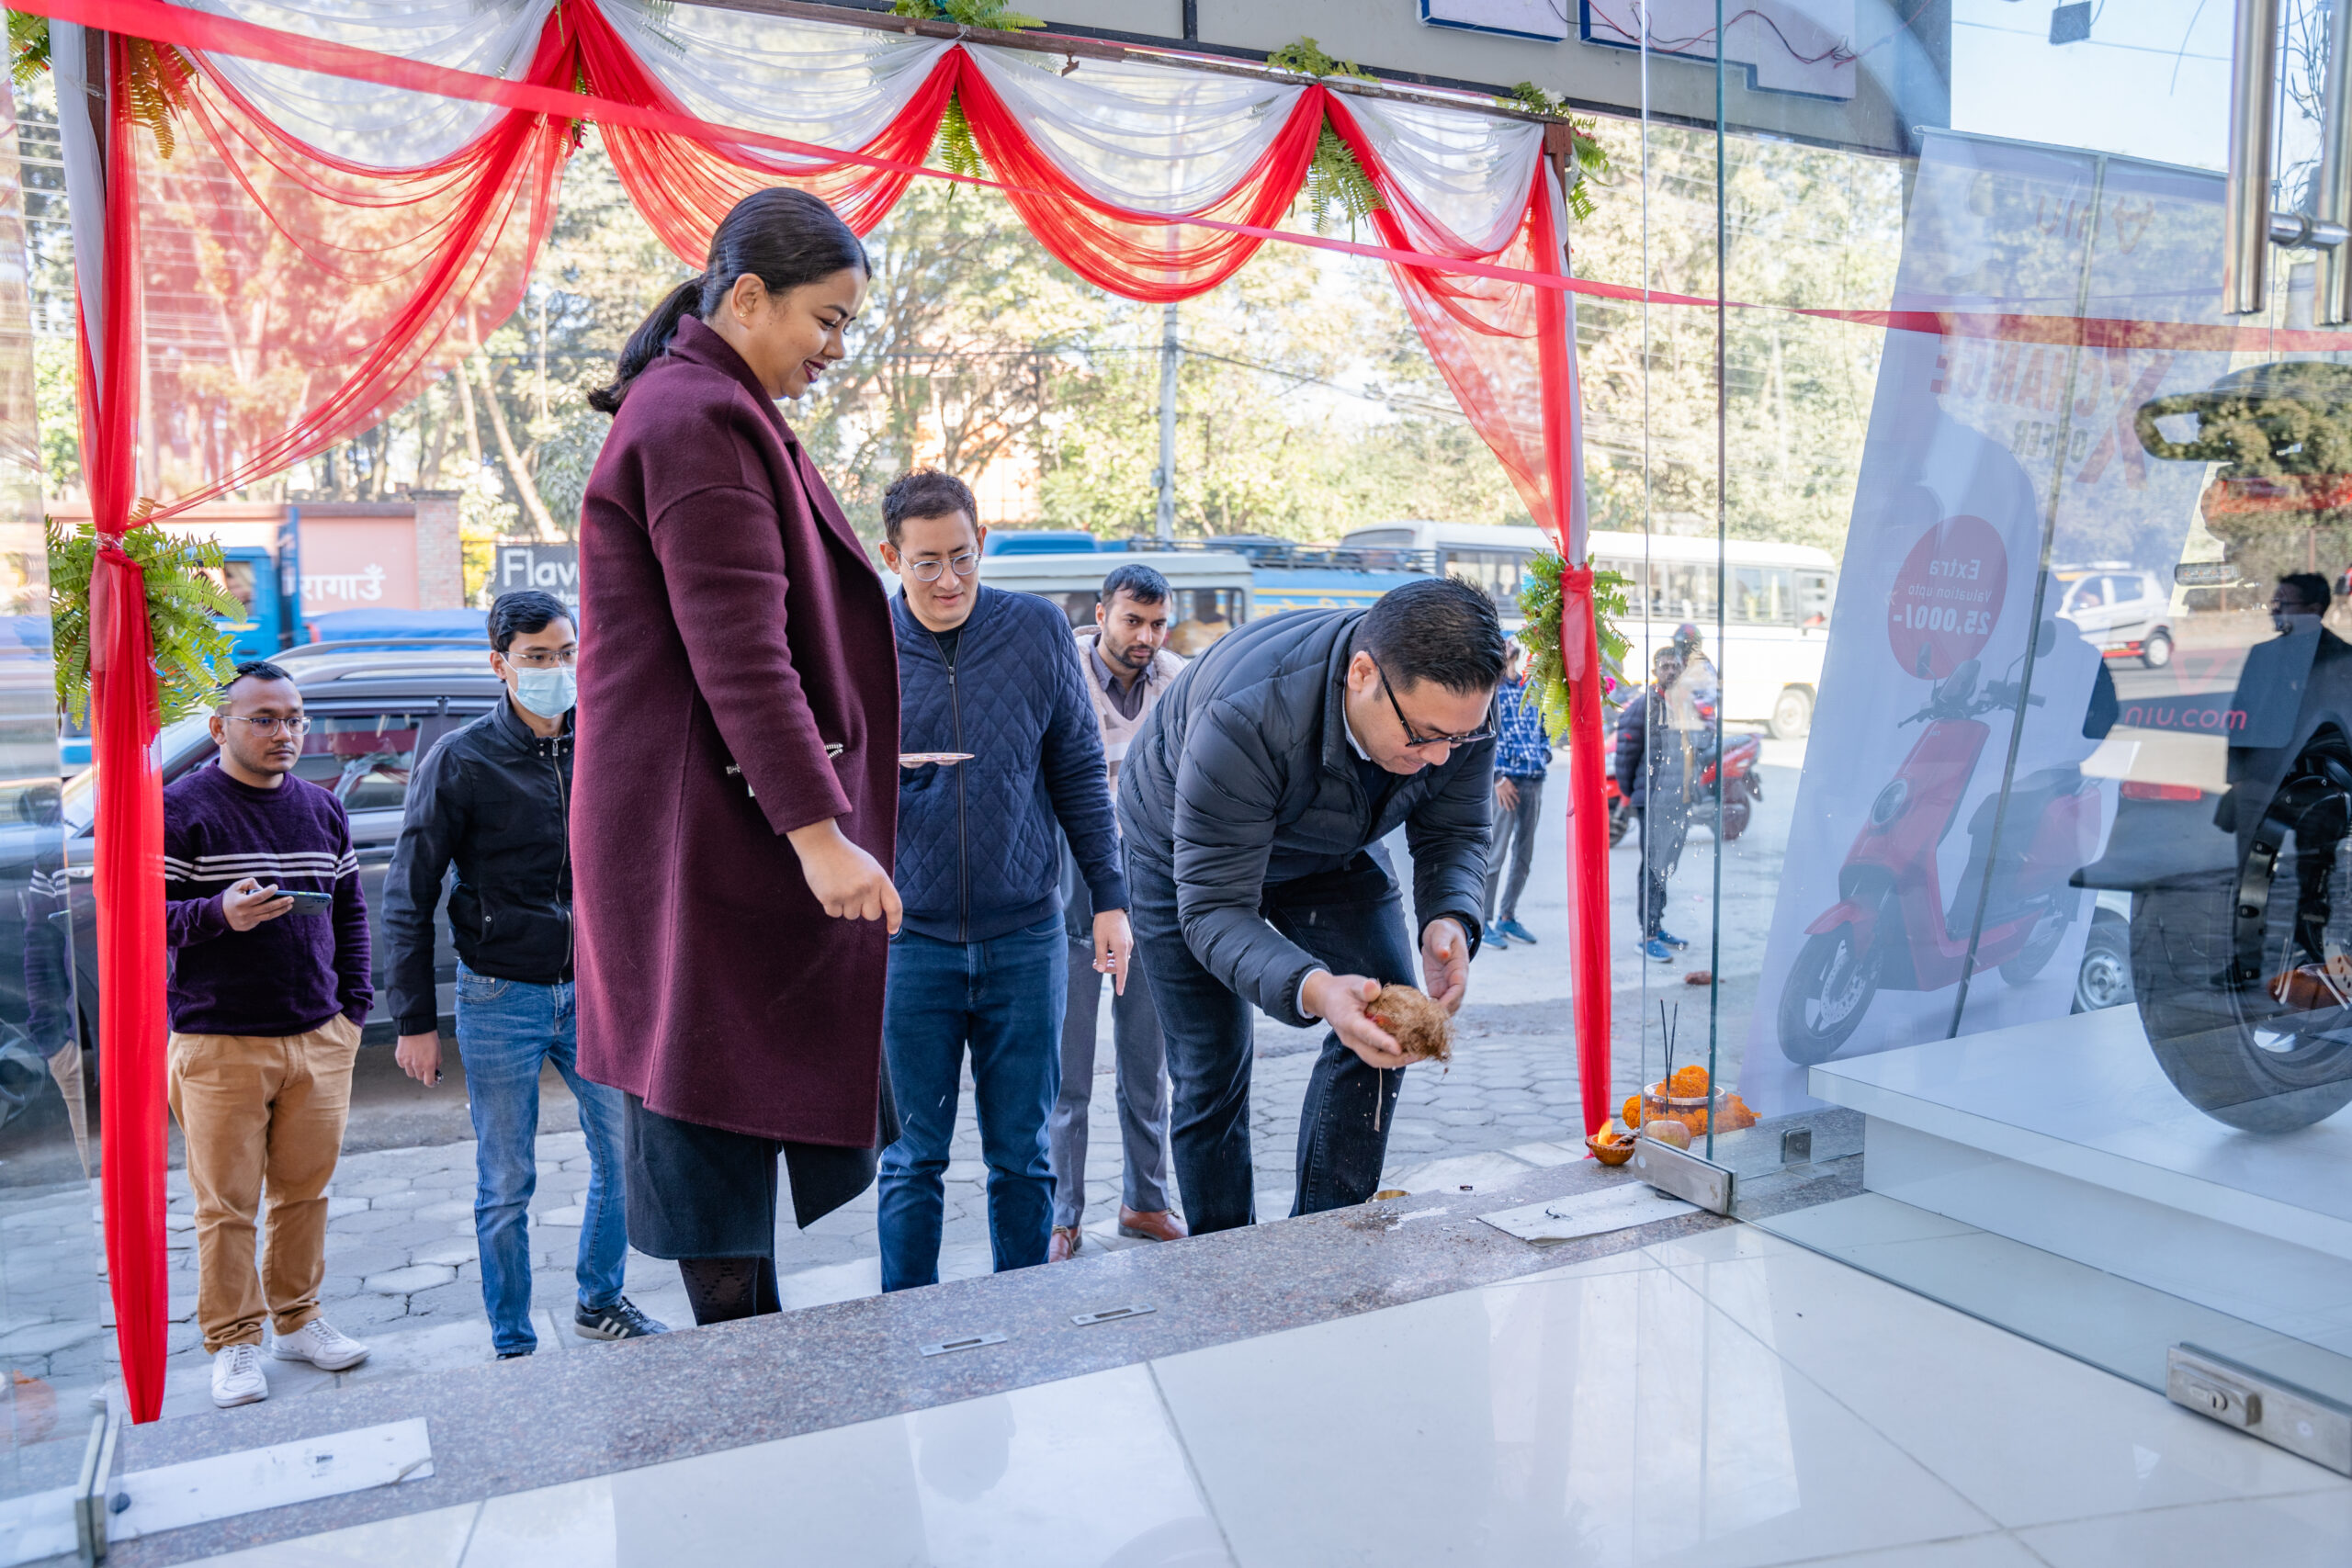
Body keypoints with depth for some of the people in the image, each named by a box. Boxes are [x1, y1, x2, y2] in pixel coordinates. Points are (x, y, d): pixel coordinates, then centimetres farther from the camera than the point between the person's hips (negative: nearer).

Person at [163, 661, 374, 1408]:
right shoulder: (179, 809, -5)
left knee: (306, 1189, 12)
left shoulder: (323, 808, 12)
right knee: (227, 1202, 2)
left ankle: (297, 1318, 26)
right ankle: (233, 1343, 14)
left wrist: (355, 1003, 10)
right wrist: (219, 914, -26)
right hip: (219, 1045, -4)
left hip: (320, 1038, 5)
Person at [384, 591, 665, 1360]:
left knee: (626, 1153, 7)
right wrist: (415, 1021, -6)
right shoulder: (460, 760, -8)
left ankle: (601, 1301, 29)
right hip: (500, 999, -3)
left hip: (593, 989, 3)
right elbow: (407, 900, -4)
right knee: (505, 1185, 6)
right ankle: (514, 1345, 22)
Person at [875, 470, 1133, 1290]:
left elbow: (1079, 773, 6)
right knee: (914, 1158, 8)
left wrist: (1109, 897, 3)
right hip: (910, 941, 0)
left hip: (1025, 937, 1)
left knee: (1023, 1156, 10)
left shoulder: (1039, 629, 0)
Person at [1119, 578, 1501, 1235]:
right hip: (1187, 858, -4)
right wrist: (1312, 990, -59)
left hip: (1331, 848, 4)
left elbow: (1453, 835, -14)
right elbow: (1213, 908, -41)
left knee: (1387, 1023, -13)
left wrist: (1449, 922, -37)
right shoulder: (1243, 718, -45)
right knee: (1211, 1071, -1)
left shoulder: (1456, 701, -28)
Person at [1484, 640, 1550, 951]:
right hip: (1506, 782, -7)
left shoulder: (1529, 689, 14)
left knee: (1524, 855, 11)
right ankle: (1484, 922, 4)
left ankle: (1508, 918, 21)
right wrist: (1498, 778, -16)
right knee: (1495, 853, -4)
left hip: (1534, 782, 7)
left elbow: (1543, 728, 24)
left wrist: (1544, 756, 7)